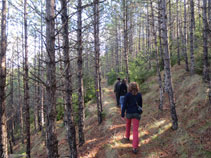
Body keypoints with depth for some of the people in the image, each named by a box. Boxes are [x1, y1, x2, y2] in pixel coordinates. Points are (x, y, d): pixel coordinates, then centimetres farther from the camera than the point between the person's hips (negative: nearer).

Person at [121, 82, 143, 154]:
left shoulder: (127, 95, -9)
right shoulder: (139, 95, -1)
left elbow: (124, 105, -10)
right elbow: (140, 104, 10)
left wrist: (122, 114, -4)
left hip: (129, 113, 0)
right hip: (136, 113, 0)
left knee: (128, 125, 30)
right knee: (135, 130, -3)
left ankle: (127, 137, 51)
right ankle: (135, 147, -11)